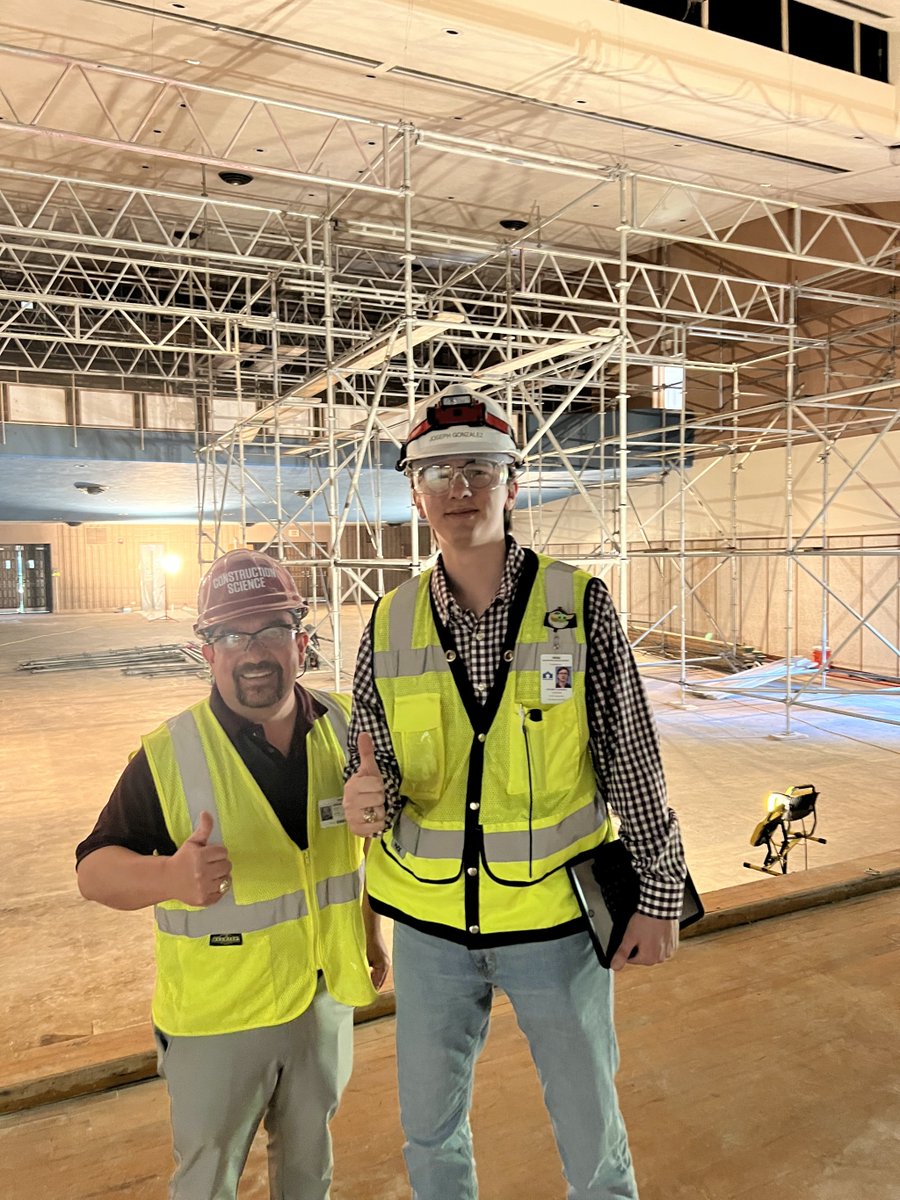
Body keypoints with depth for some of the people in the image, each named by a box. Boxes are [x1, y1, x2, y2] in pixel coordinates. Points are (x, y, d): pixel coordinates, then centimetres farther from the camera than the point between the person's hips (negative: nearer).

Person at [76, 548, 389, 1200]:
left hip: (327, 994, 4)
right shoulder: (167, 757, -20)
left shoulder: (345, 726, -8)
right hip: (217, 1015, -3)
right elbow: (94, 870, -19)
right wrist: (169, 877, -39)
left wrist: (372, 927, 12)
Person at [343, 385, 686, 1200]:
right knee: (429, 1130, 21)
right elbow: (371, 759, 3)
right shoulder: (390, 623, -4)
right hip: (430, 923, 3)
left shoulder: (579, 604, -11)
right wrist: (364, 796, -20)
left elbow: (633, 761, -6)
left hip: (557, 918, -2)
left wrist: (660, 893, -3)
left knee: (590, 1124, 18)